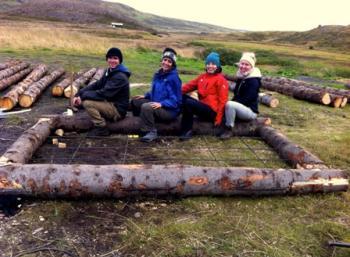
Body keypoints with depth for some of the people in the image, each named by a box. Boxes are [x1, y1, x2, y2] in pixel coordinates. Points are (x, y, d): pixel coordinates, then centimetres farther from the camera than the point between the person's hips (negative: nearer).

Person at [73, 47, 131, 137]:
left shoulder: (120, 77, -22)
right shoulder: (109, 72, 9)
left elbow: (104, 93, -28)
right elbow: (96, 85, 5)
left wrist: (83, 95, -20)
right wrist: (79, 94, -8)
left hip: (118, 110, -9)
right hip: (111, 104, 9)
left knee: (87, 102, -21)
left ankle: (101, 128, -7)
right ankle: (100, 125, 12)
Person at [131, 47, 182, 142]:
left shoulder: (174, 78, -16)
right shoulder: (158, 74, 9)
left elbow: (175, 100, -18)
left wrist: (161, 104, -28)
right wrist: (145, 96, 6)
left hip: (170, 110, -9)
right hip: (157, 105, 9)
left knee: (146, 107, -32)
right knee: (135, 101, 8)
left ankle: (151, 132, -18)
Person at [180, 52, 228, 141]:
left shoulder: (221, 80, -7)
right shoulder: (202, 76, 14)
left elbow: (222, 100, -11)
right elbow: (191, 85, 6)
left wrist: (218, 118, -15)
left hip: (212, 111, -7)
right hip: (202, 107, 7)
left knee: (188, 103, -24)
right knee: (183, 97, -8)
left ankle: (186, 131, -14)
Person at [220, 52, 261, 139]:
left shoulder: (254, 81, -16)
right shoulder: (240, 77, 10)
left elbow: (247, 99, -24)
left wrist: (231, 102, -23)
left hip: (250, 111, -9)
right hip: (240, 108, 9)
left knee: (229, 104, -32)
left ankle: (229, 130, -21)